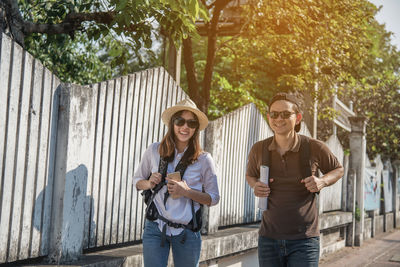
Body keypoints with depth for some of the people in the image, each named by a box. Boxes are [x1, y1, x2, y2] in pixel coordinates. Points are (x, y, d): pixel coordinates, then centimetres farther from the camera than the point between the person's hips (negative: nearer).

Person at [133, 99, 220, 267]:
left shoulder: (203, 159, -3)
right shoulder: (154, 151, 1)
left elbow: (213, 198, 2)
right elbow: (137, 180, 14)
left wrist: (187, 192, -15)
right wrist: (149, 183, -9)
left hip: (187, 232, 0)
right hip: (155, 228, 0)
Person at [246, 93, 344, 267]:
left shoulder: (314, 148, -6)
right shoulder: (258, 150, 0)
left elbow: (338, 170, 12)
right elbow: (250, 175, 20)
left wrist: (322, 181, -9)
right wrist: (255, 186, -3)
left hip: (304, 240, -2)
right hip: (268, 239, 3)